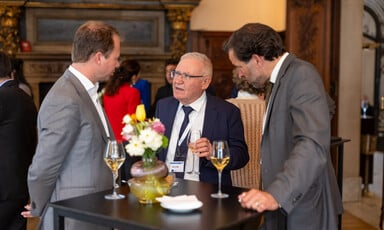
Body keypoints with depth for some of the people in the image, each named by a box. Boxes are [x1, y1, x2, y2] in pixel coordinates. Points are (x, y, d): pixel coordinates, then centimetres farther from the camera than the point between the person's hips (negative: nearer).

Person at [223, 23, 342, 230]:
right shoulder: (283, 77, 13)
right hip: (284, 203, 8)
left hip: (302, 210, -8)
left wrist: (276, 194, -35)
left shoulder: (301, 75, -16)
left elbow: (313, 145, -27)